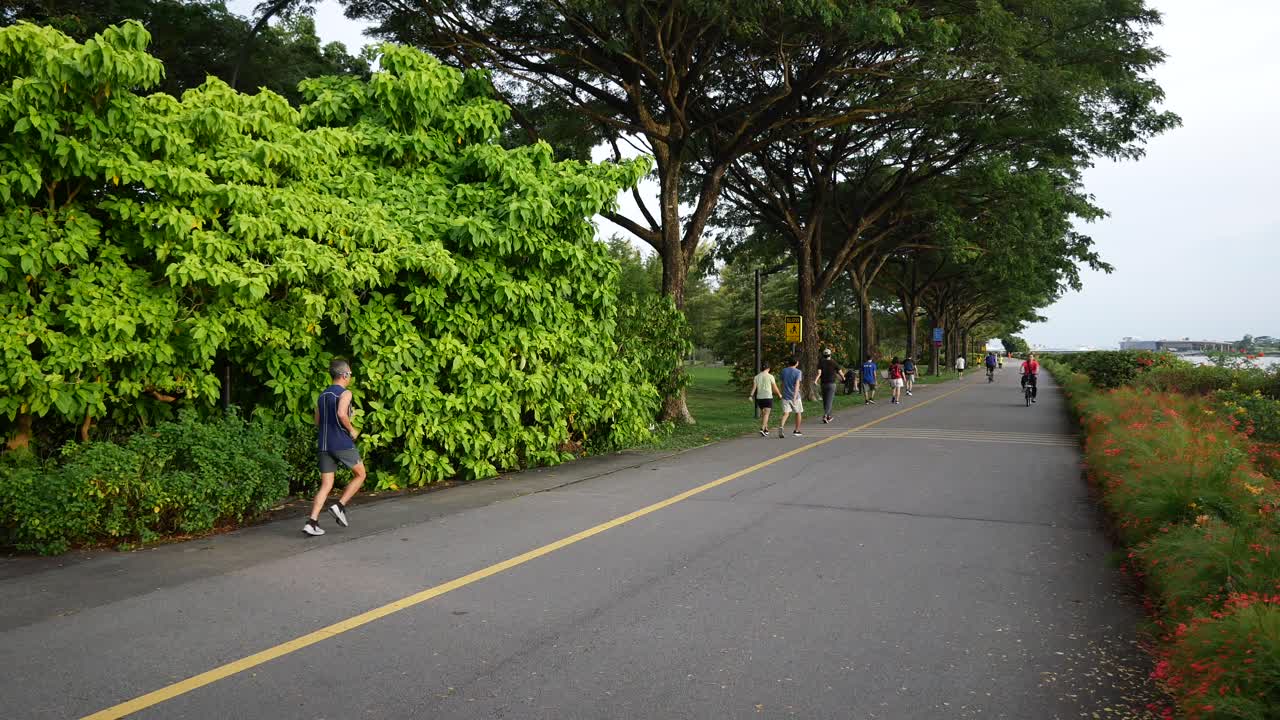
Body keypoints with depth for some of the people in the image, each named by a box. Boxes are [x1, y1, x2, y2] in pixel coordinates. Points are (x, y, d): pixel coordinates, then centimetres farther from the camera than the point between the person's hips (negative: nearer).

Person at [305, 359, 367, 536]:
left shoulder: (322, 395, 17)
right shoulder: (345, 393, -6)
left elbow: (317, 422, 19)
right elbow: (341, 413, -24)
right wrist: (351, 430, -9)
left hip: (323, 445, 7)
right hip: (342, 444, -7)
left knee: (326, 485, 7)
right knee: (360, 475, 12)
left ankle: (312, 522, -5)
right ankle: (339, 506, 0)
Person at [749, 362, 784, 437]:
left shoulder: (756, 377, 6)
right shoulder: (770, 376, -6)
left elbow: (754, 387, -4)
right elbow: (775, 388, -2)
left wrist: (751, 396, -11)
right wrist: (779, 394, 14)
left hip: (759, 398, 5)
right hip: (768, 397, -5)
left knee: (763, 413, 19)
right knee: (766, 414, -9)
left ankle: (766, 429, 28)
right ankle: (762, 429, -26)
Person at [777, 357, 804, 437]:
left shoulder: (784, 371, 6)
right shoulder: (798, 372, -7)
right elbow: (797, 384, -19)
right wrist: (795, 396, -27)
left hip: (785, 396, 3)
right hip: (795, 396, -3)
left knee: (785, 413, -2)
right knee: (798, 412, 16)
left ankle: (781, 427, -28)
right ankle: (797, 430, 24)